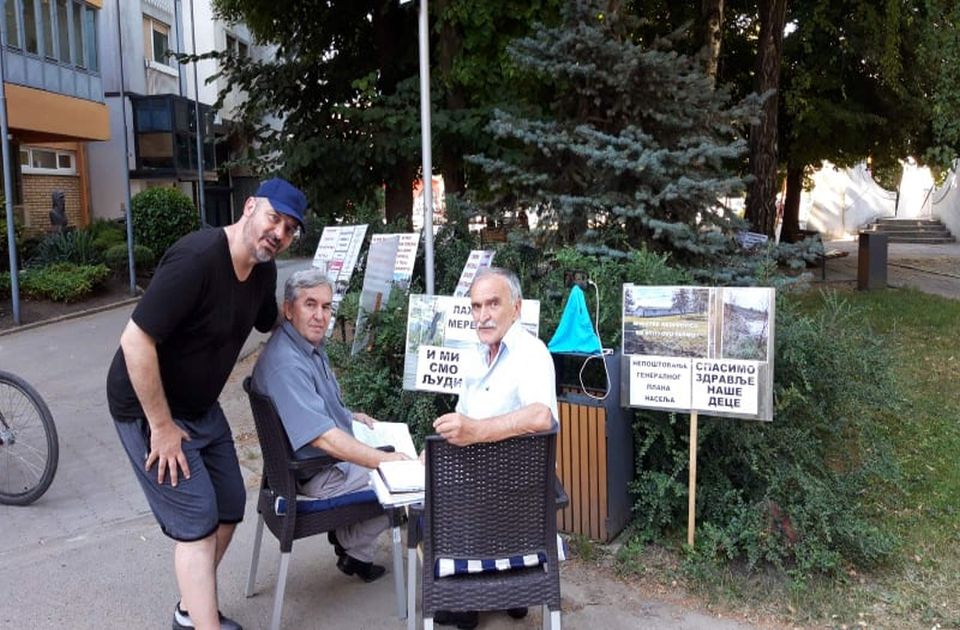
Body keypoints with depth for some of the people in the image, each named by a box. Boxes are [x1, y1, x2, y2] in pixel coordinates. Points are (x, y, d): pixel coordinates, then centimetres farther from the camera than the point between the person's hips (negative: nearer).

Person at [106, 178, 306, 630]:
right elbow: (135, 340, -30)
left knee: (229, 508, 13)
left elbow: (269, 325, 18)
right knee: (197, 522, -7)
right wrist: (162, 426, -23)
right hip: (149, 407, -9)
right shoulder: (196, 258, -29)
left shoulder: (263, 269, -3)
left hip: (201, 406, 9)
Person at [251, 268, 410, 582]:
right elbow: (324, 439, -34)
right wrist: (385, 460, -32)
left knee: (396, 448, 20)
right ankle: (353, 549, 13)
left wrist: (350, 415, 13)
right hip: (316, 473, -10)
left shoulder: (311, 346, 3)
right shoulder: (286, 365, -31)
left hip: (336, 455, 10)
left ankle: (349, 535, 22)